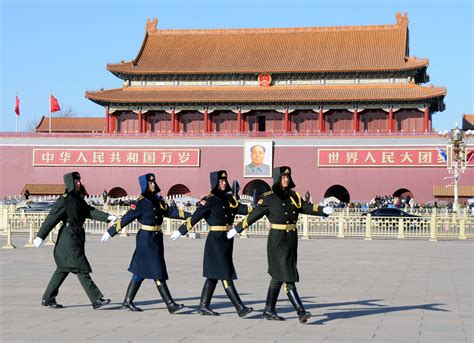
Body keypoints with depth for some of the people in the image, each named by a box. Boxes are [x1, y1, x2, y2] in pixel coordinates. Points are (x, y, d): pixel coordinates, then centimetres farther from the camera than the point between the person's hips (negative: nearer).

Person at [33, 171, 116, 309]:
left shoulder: (79, 200, 14)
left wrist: (107, 217, -4)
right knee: (82, 269, -7)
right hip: (69, 239, -10)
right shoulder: (64, 201, -12)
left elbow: (90, 211, 9)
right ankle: (96, 299, -6)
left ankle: (48, 299, 21)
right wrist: (40, 237, -12)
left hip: (77, 238, 10)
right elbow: (51, 219, -12)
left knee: (63, 270, 14)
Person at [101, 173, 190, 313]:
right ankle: (170, 304, -7)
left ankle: (128, 301, 20)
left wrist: (190, 215, 13)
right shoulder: (141, 202, -11)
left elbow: (170, 212, 16)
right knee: (158, 273, -7)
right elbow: (126, 219, -10)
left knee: (141, 271, 12)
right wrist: (110, 232, -10)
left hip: (156, 239, 8)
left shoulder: (158, 200, 10)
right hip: (146, 240, -8)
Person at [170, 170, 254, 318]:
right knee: (225, 275, -7)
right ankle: (240, 308, -9)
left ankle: (204, 306, 20)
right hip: (215, 240, -8)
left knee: (214, 275, 12)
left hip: (227, 240, 8)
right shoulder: (209, 200, -8)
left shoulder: (229, 198, 11)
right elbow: (194, 217, -7)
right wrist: (180, 231, -6)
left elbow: (241, 208, 3)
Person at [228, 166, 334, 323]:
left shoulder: (294, 196, 10)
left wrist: (324, 210, -16)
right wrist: (236, 229, 4)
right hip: (277, 241, -7)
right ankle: (301, 312, -17)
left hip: (292, 240, 7)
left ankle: (269, 310, 23)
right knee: (287, 277, -12)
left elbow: (308, 208, 2)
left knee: (278, 276, 13)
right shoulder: (269, 198, -6)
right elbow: (253, 215, 0)